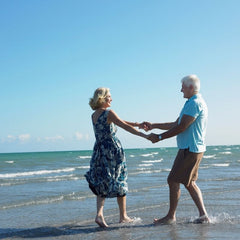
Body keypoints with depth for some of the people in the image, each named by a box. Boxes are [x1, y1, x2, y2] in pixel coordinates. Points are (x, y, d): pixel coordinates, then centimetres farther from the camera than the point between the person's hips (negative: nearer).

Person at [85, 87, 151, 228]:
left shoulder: (94, 116, 12)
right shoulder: (109, 113, -12)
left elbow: (120, 122, 14)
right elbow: (125, 126, -16)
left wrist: (138, 124, 13)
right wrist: (144, 135, -16)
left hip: (100, 151, 6)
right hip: (113, 150, -6)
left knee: (102, 183, 8)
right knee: (119, 182, 6)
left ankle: (99, 214, -8)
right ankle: (123, 216, 16)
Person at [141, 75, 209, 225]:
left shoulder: (195, 103, -16)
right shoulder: (193, 103, 19)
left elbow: (181, 128, -20)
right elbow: (176, 124, 22)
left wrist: (159, 137, -12)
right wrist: (154, 126, 18)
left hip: (190, 149, -11)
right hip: (193, 149, 11)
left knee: (173, 181, -3)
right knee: (189, 183, 13)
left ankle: (171, 216, 6)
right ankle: (203, 215, 12)